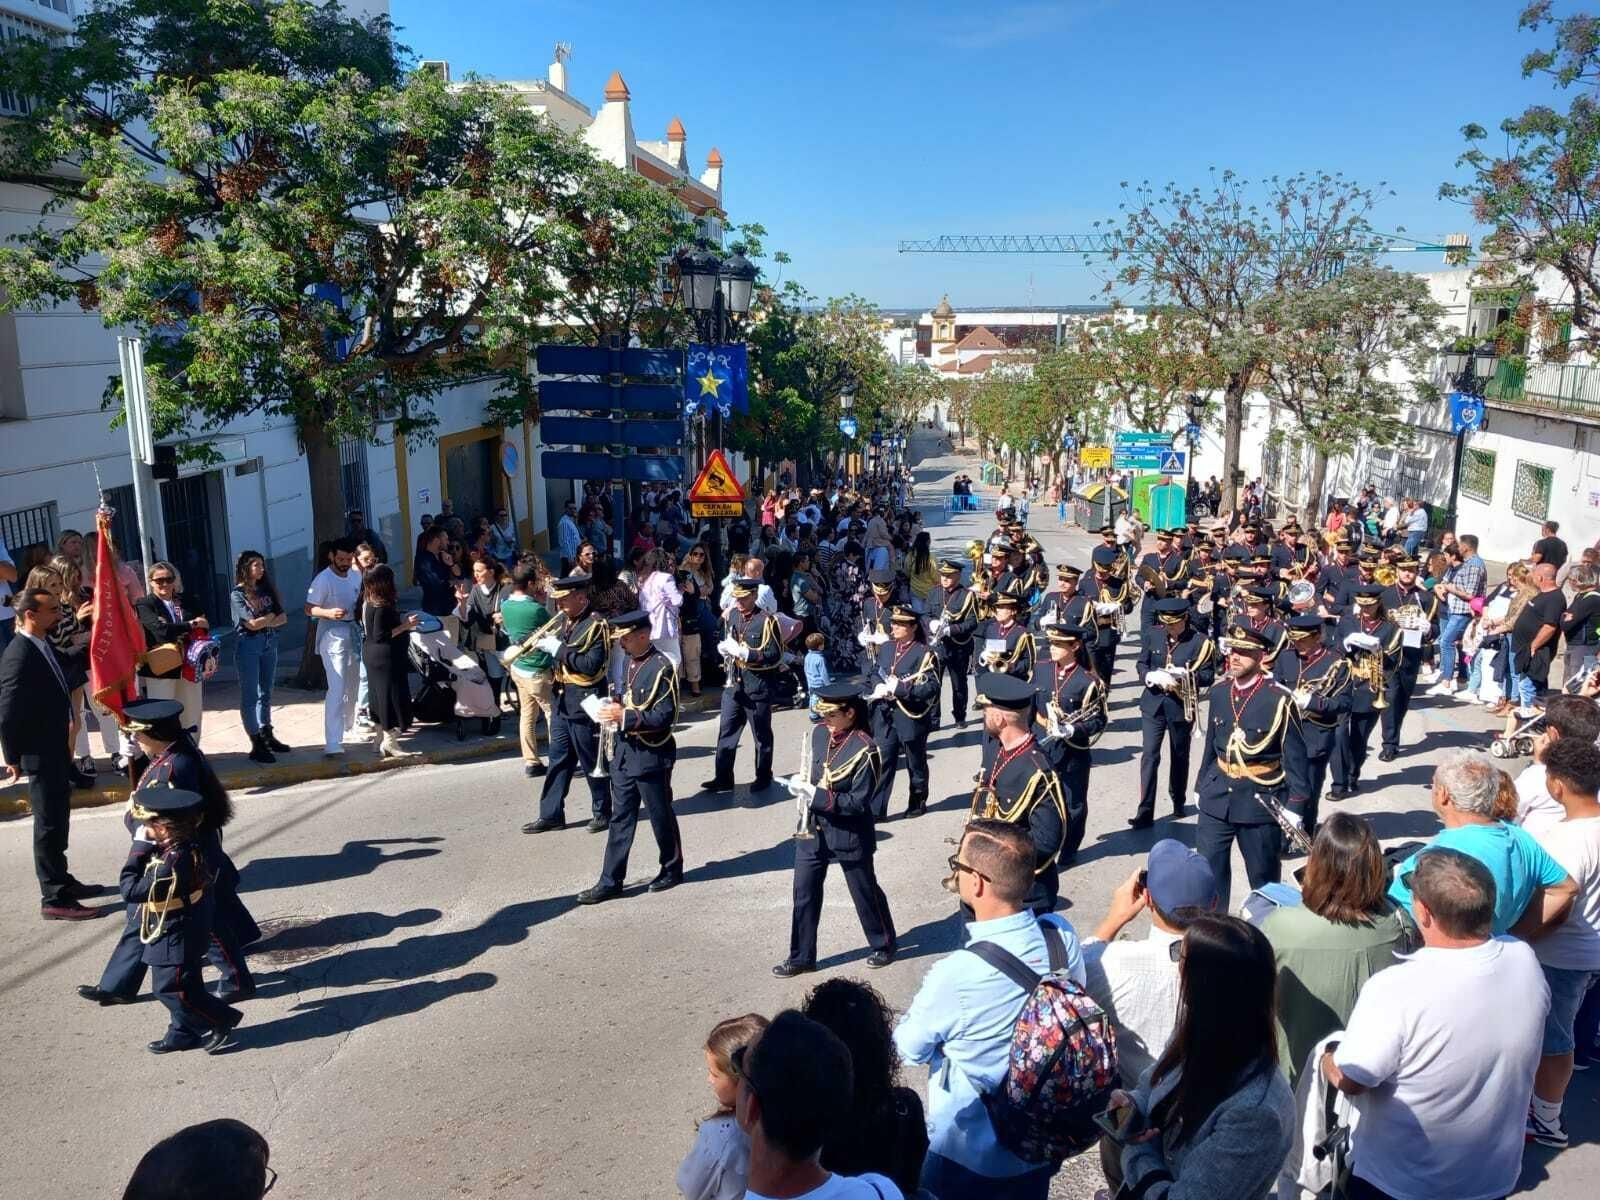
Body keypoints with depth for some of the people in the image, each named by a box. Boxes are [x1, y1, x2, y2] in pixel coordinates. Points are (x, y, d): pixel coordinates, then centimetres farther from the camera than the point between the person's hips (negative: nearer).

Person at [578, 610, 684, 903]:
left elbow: (665, 716, -21)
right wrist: (615, 705, 0)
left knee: (661, 816, 9)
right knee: (620, 818, 9)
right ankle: (611, 881, 13)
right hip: (623, 752, 8)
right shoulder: (630, 662, 8)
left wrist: (624, 716, -24)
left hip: (651, 755, -8)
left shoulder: (661, 668, -18)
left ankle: (672, 869, 28)